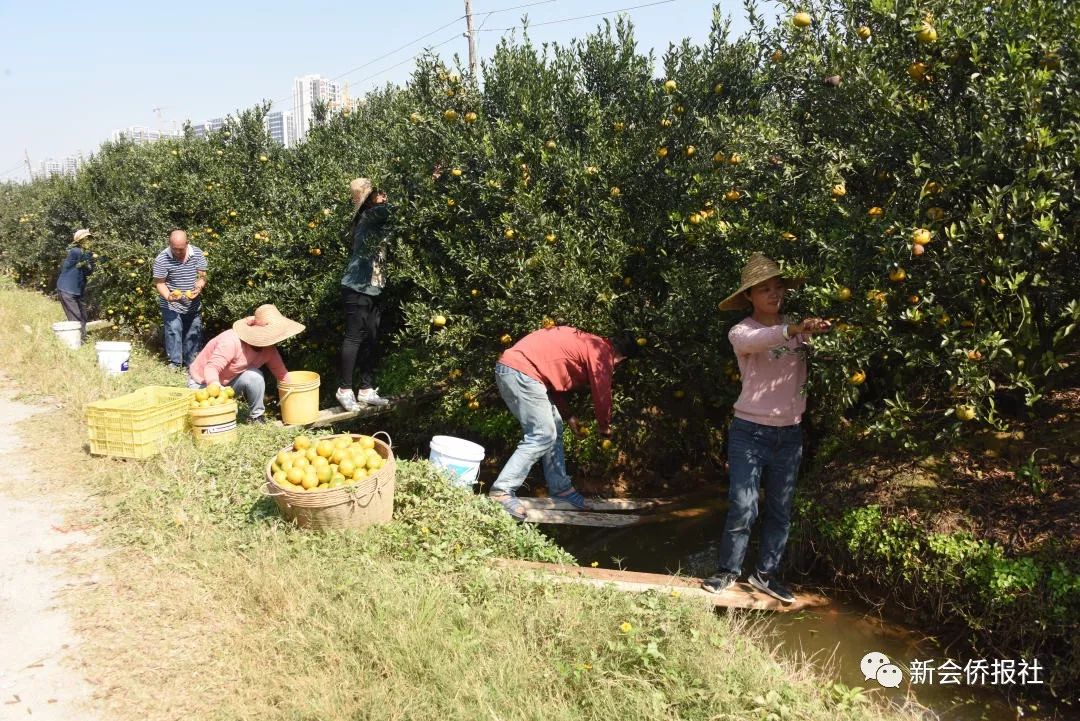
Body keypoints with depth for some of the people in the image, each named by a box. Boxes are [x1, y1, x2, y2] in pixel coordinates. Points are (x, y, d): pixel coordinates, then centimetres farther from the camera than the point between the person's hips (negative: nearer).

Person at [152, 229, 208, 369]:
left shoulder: (198, 254, -8)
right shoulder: (162, 259, -16)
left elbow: (202, 277, -3)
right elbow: (159, 283, -12)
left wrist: (198, 289, -23)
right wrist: (168, 296, -30)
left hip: (193, 305, 4)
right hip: (171, 305, -4)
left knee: (193, 333, 13)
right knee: (173, 331, -11)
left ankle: (191, 363, 28)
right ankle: (175, 363, 1)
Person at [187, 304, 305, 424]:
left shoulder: (269, 348, -14)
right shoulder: (232, 341, -35)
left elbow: (282, 374, -2)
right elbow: (211, 367, -40)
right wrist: (214, 384, -58)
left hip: (229, 381, 5)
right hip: (204, 382, -5)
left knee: (254, 376, -27)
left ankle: (256, 416, -8)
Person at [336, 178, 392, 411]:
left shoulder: (378, 219, 14)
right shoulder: (369, 216, -11)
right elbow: (387, 209, -26)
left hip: (372, 289, 8)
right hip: (357, 288, -8)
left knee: (371, 339, 9)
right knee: (354, 338, -4)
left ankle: (367, 390, 16)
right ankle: (344, 390, 5)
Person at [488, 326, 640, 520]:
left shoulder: (587, 344, 23)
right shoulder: (601, 353, -5)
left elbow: (556, 380, 27)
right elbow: (602, 394, -3)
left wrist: (569, 417, 25)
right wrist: (605, 427, 14)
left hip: (510, 368, 10)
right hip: (520, 371, -10)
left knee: (554, 429, 14)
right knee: (542, 436, -10)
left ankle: (560, 488, 20)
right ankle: (501, 492, -9)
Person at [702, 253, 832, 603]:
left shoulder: (798, 328, 6)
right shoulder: (741, 331, -8)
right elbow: (751, 341, -32)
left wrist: (818, 331, -24)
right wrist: (793, 330, -48)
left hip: (790, 434, 4)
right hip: (750, 432, -4)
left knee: (781, 510, 10)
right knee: (743, 508, -7)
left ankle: (765, 573, 24)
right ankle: (728, 571, 11)